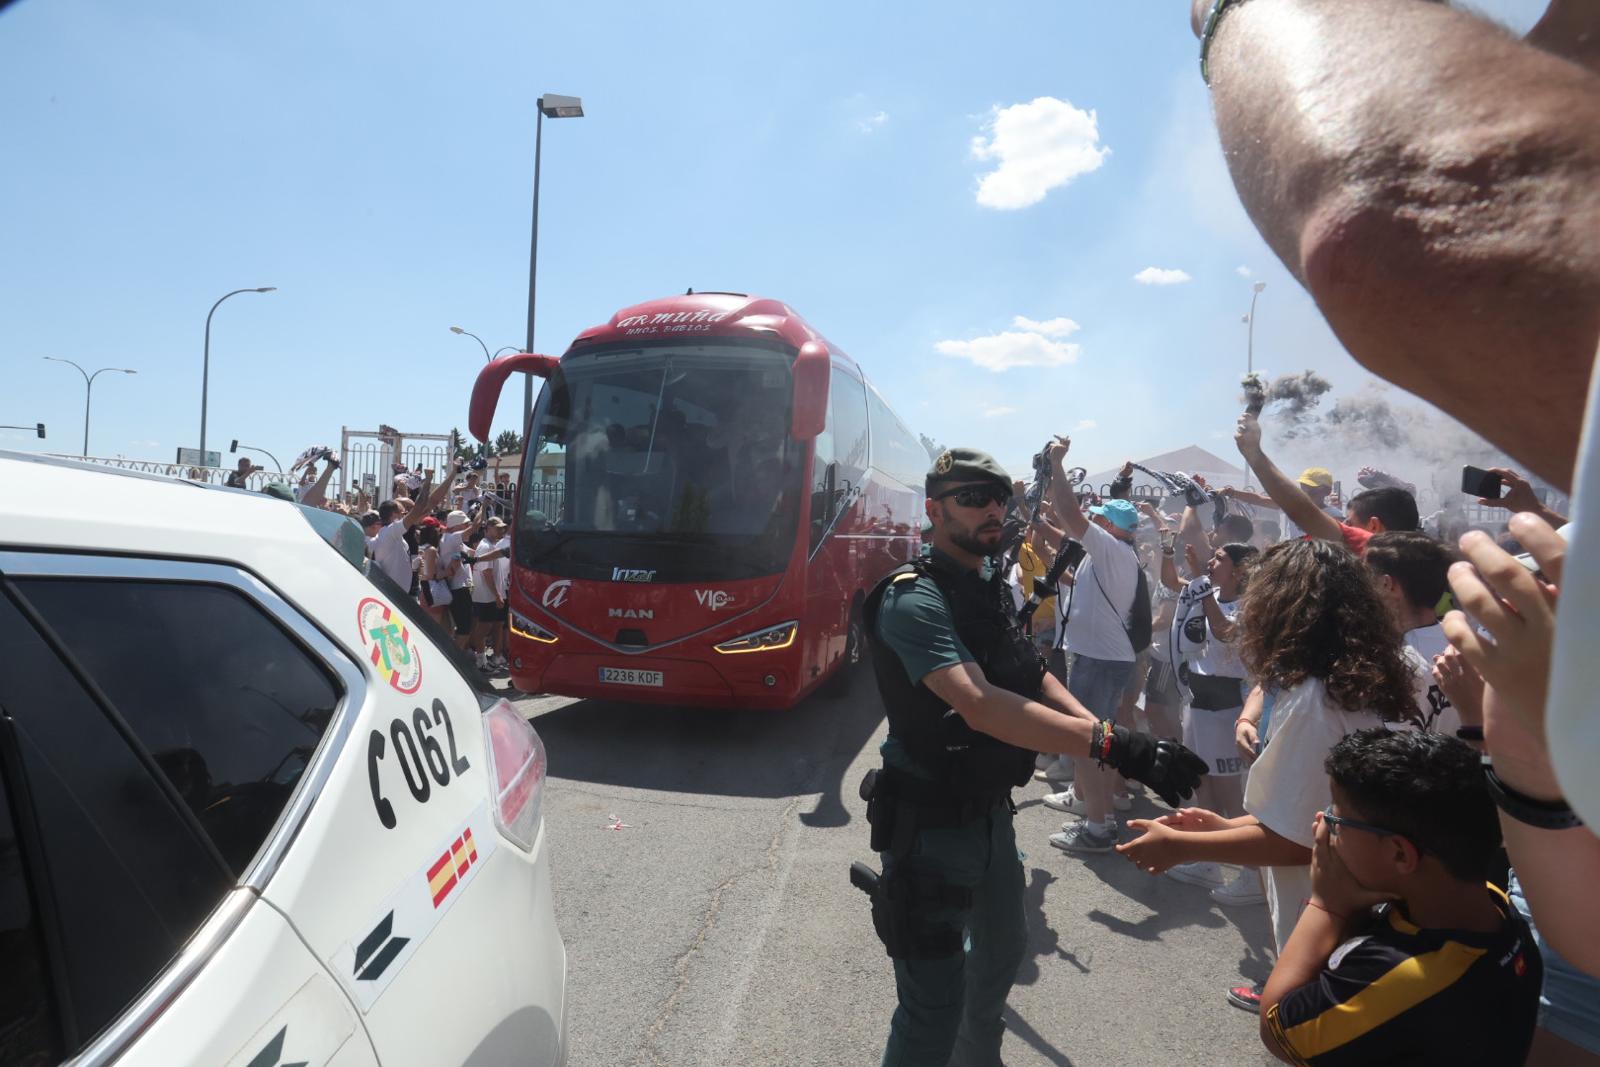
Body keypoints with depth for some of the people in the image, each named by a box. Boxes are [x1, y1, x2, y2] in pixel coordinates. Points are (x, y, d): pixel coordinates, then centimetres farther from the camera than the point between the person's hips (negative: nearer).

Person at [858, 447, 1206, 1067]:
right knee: (935, 1003, -2)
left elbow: (1032, 679, 6)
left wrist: (1101, 729, -11)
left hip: (991, 809, 9)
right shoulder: (914, 599, -23)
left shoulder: (992, 589, 6)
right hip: (930, 822, -9)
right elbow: (981, 706, -36)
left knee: (1004, 948, 28)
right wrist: (1112, 744, -42)